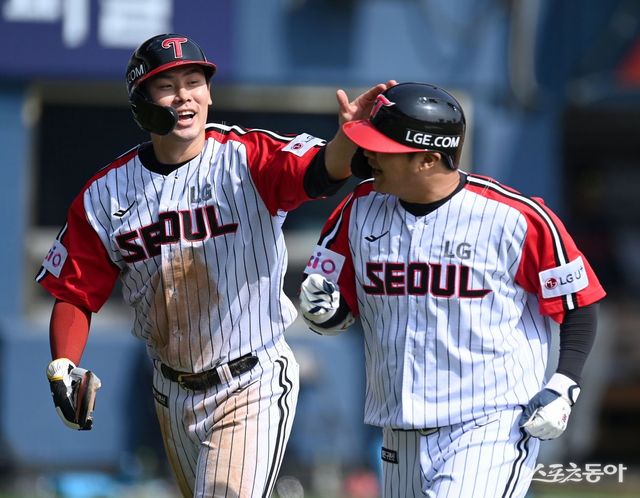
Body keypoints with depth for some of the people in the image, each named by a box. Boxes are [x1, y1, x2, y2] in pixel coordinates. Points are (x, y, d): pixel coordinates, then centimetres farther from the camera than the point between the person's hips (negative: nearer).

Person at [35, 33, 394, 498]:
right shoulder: (106, 193, -1)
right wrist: (62, 368, -12)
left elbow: (320, 170, -31)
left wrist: (348, 135, -54)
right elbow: (75, 293, 4)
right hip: (174, 394, 5)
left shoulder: (247, 159, -12)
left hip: (253, 386, -5)